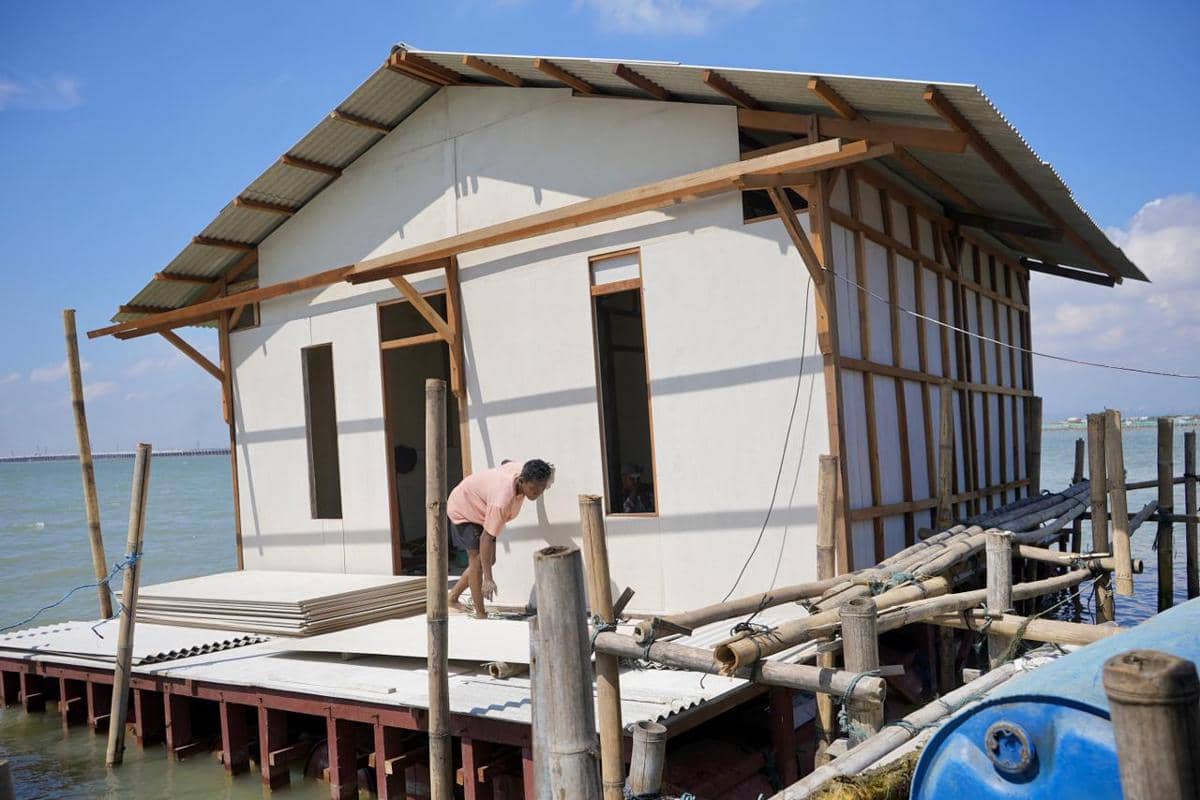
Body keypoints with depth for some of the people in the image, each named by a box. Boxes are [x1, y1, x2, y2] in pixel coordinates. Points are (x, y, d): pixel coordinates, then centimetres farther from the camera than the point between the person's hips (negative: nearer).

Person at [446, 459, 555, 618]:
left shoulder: (521, 470, -21)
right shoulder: (502, 500, -44)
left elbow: (506, 463, 4)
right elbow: (486, 538, -41)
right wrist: (488, 578, -42)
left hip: (480, 508, 9)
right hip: (462, 510, -9)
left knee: (489, 560, 9)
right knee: (477, 560, -13)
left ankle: (453, 596, 24)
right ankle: (480, 614, -3)